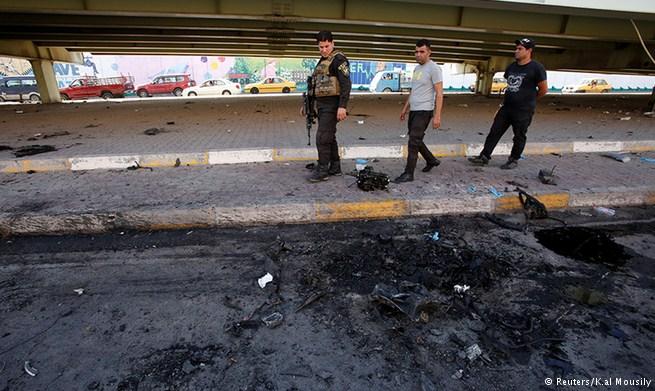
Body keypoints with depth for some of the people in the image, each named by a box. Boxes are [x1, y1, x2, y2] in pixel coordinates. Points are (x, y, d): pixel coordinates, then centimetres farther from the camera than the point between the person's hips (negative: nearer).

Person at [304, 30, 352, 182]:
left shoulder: (339, 59, -9)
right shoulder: (322, 61, 19)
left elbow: (346, 84, -18)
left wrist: (342, 106, -27)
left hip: (332, 105, -9)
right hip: (322, 104, 9)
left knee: (322, 137, -11)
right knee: (329, 137, 12)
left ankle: (322, 171, -3)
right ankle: (335, 167, 20)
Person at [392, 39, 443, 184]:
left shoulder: (434, 68, -10)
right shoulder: (417, 68, 16)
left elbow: (439, 93, -14)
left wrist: (437, 115, -21)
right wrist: (405, 108, 22)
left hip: (424, 111, -9)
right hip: (413, 110, 9)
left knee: (413, 142, -11)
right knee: (416, 140, 16)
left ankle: (409, 174, -4)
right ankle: (431, 160, 36)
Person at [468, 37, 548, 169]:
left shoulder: (536, 68, -10)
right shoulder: (512, 66, 9)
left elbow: (543, 89, -3)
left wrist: (529, 99, 10)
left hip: (523, 111, -6)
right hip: (506, 107, 6)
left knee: (519, 137, 5)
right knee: (494, 132, 3)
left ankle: (513, 160, 19)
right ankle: (484, 157, 7)